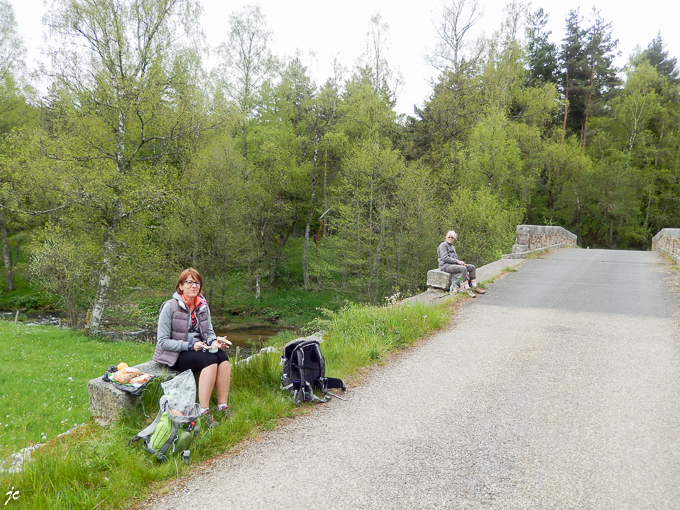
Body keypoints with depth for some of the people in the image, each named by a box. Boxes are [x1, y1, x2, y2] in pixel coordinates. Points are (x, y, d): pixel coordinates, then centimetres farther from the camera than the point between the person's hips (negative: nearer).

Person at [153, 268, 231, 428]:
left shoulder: (203, 307, 8)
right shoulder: (170, 307, -10)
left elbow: (209, 333, 11)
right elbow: (163, 341, -13)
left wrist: (214, 341, -13)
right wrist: (190, 346, -22)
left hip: (197, 350, 6)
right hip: (174, 355, -5)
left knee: (222, 356, -25)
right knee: (210, 360, -31)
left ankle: (223, 407, -23)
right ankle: (204, 412, -29)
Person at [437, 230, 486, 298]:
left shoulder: (452, 247, 24)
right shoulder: (443, 245, -4)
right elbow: (445, 258, -15)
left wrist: (460, 262, -1)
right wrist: (457, 261, -16)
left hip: (454, 264, 9)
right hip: (446, 266, -9)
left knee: (472, 267, -5)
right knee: (463, 268, -34)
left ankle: (474, 286, -6)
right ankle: (467, 289, -31)